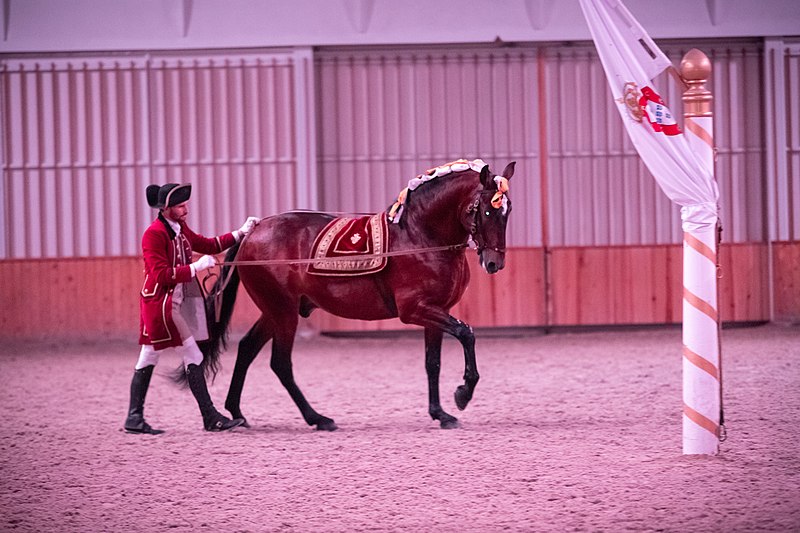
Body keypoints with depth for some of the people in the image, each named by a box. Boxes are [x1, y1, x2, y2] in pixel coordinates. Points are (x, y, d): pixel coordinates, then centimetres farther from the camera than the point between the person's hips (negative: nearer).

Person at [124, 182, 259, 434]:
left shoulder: (180, 228, 10)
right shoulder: (154, 234, -17)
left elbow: (206, 245, 22)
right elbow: (162, 275, -22)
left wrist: (240, 233, 16)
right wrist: (197, 267, -22)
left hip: (174, 304, 9)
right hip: (161, 304, -9)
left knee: (148, 358, 11)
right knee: (193, 357, -8)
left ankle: (134, 419, 16)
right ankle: (211, 418, -4)